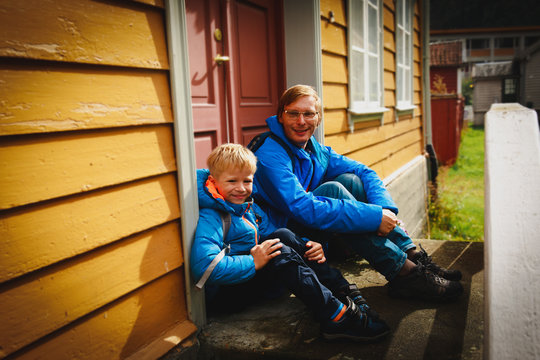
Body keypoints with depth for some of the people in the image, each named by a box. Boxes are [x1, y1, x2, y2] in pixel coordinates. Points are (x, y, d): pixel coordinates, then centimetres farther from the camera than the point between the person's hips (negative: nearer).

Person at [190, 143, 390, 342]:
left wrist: (307, 247, -6)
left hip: (255, 282, 9)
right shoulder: (210, 219, -18)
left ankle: (343, 291, -14)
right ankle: (337, 318, -30)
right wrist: (253, 262, -30)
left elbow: (275, 238, 14)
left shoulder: (249, 208, 11)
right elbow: (203, 267, -32)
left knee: (282, 236, -10)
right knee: (280, 254, -27)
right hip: (223, 294, -8)